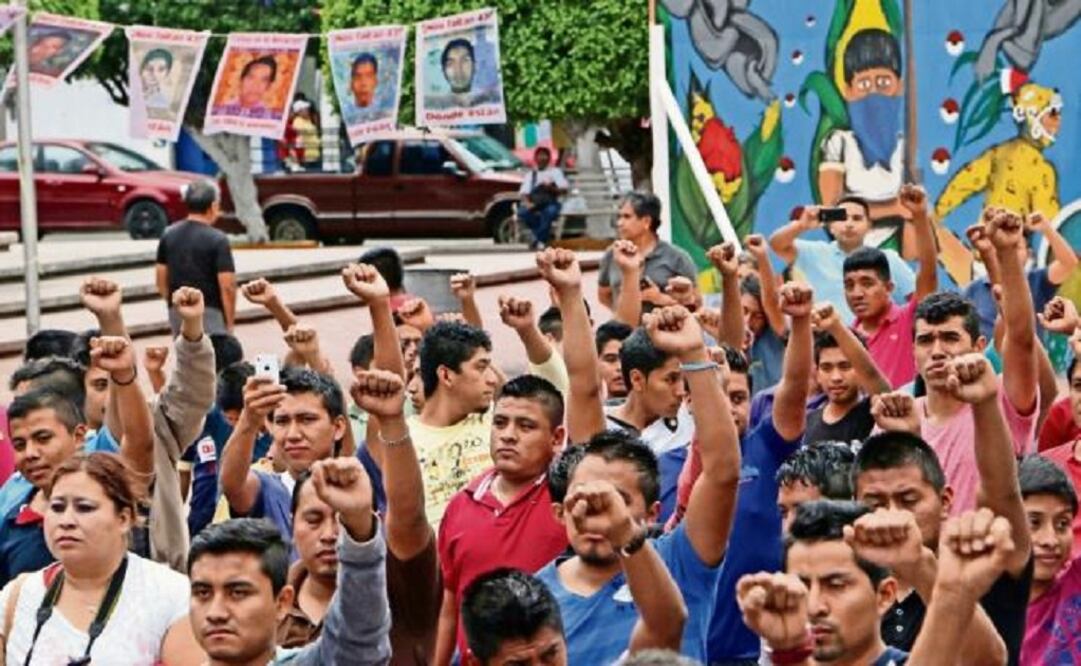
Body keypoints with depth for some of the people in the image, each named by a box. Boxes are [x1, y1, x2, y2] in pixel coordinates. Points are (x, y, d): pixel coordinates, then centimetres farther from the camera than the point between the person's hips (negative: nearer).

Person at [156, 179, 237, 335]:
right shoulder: (217, 240, -12)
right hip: (209, 313, -6)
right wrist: (230, 324, -6)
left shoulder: (168, 235, 5)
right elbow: (227, 287, -15)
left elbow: (161, 279, 9)